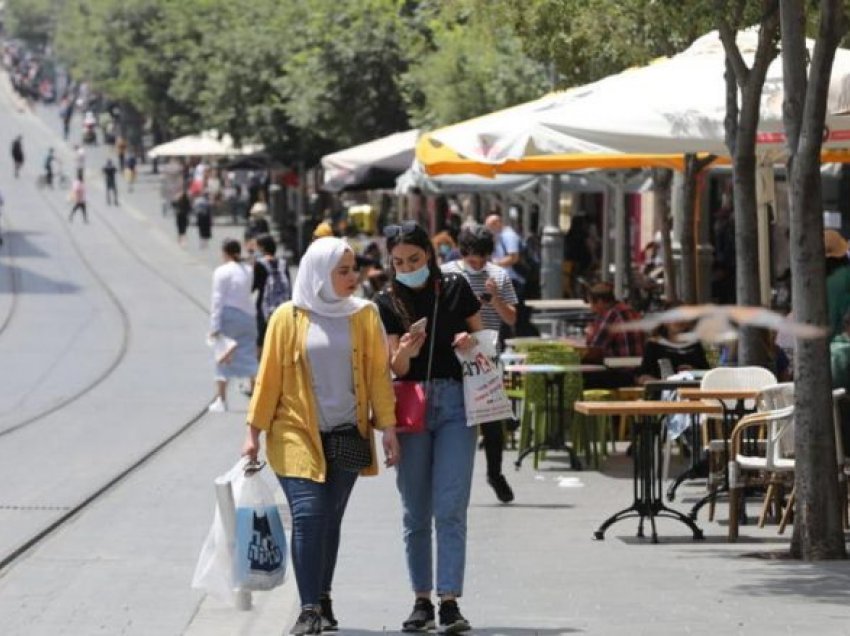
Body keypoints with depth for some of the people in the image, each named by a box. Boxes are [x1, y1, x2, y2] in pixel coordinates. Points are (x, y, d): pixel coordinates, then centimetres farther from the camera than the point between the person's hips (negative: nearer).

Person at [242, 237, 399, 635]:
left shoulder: (364, 316, 4)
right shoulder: (288, 318, -1)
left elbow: (379, 374, 5)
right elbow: (269, 376, 2)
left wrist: (387, 426, -1)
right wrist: (254, 431, 0)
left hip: (347, 436, 2)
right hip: (297, 434, -2)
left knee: (329, 520, 7)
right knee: (308, 515, -13)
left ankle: (322, 602, 17)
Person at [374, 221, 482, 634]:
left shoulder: (455, 289, 3)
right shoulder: (387, 302, 2)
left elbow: (481, 335, 14)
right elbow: (395, 367, -1)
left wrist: (470, 342, -9)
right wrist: (405, 352, -24)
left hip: (455, 402, -1)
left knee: (450, 508, -9)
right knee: (416, 512, 5)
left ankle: (450, 602, -11)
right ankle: (422, 601, 14)